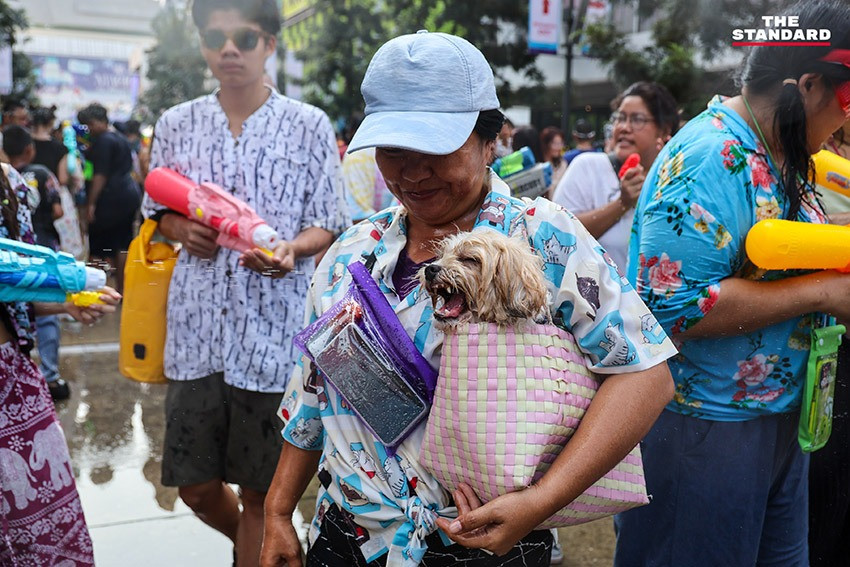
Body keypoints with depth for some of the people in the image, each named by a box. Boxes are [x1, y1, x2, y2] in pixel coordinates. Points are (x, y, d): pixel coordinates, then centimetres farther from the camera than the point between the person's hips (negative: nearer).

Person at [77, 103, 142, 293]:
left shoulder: (103, 141, -10)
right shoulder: (120, 138, 18)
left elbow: (100, 175, -15)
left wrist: (90, 203, -15)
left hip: (111, 197, -9)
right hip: (131, 193, 9)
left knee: (100, 246, -3)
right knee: (123, 244, 10)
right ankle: (123, 288, 14)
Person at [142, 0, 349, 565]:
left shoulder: (310, 125, -1)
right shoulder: (176, 124, 8)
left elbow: (327, 224, 1)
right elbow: (159, 209, 18)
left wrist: (289, 251, -21)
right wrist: (183, 230, -5)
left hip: (274, 331, -3)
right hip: (197, 327, 3)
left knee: (259, 492, 8)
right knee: (195, 485, 13)